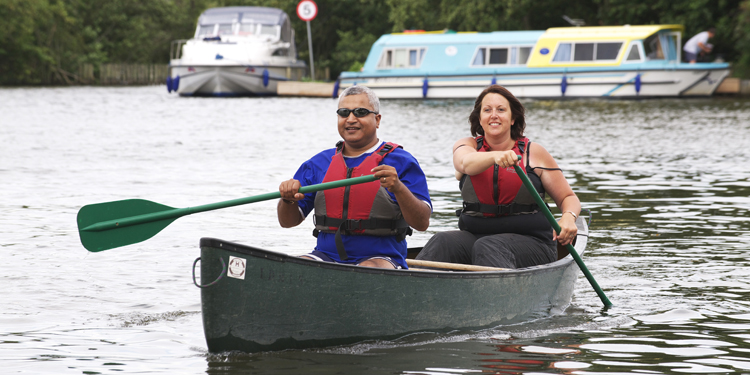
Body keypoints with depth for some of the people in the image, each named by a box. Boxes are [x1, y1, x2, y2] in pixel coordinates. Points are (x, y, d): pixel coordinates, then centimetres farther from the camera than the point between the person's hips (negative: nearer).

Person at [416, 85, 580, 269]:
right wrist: (495, 156, -40)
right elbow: (466, 163, -18)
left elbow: (568, 198, 10)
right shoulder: (467, 146, 8)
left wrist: (568, 218, -15)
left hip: (530, 241, -2)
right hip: (474, 235, 2)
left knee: (487, 247, -35)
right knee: (443, 242, -29)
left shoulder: (533, 153, 6)